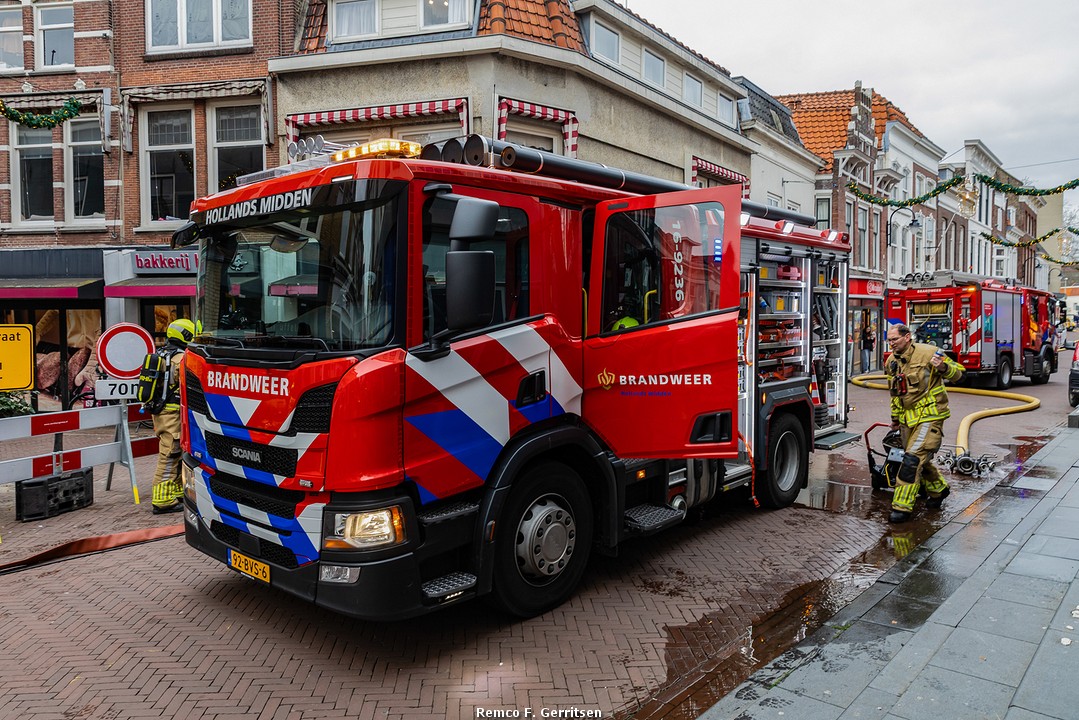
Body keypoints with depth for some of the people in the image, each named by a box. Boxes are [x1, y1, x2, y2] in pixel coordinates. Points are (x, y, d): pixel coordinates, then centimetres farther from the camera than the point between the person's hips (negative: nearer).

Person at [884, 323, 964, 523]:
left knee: (913, 458, -15)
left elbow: (957, 372, -8)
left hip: (929, 416, -7)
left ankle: (902, 506, -10)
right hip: (908, 417, 7)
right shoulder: (892, 361, 7)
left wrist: (944, 367, -31)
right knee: (920, 459, 17)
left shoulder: (927, 353, -13)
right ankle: (938, 490, 43)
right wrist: (895, 418, 25)